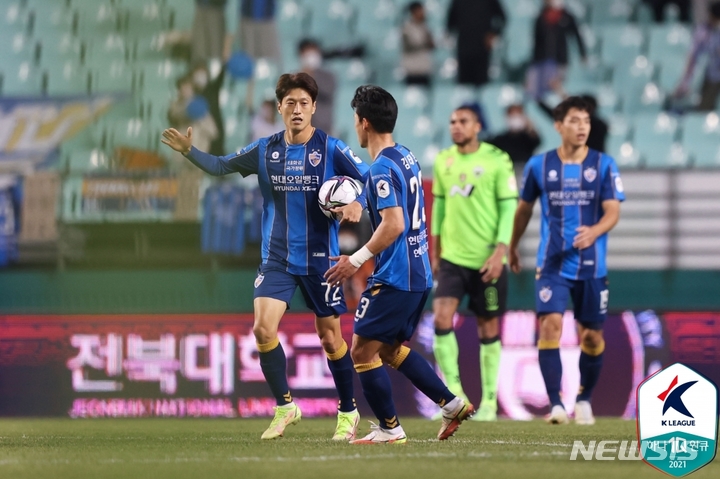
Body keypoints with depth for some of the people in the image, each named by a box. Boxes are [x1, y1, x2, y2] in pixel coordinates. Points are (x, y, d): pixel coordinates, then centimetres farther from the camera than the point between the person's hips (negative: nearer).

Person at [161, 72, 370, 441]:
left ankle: (348, 412, 23)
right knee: (263, 329, -13)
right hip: (277, 258, 3)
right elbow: (221, 166, 10)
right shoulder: (265, 150, 3)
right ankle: (285, 407, 3)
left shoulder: (331, 149, -7)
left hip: (319, 259, -3)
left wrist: (358, 204, -27)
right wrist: (189, 151, -6)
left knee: (330, 337, 5)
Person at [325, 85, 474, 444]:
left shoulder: (382, 168, -17)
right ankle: (452, 404, 14)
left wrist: (356, 260, -22)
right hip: (419, 275, 10)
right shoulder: (407, 158, 12)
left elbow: (393, 225, -26)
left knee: (362, 351, -1)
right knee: (391, 349, 20)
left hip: (395, 277, -10)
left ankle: (389, 429, 3)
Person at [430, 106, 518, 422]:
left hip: (487, 260, -3)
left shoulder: (496, 161, -7)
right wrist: (435, 251, 16)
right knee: (441, 317, -14)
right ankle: (454, 393, -7)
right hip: (452, 257, 3)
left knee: (488, 328, 5)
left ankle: (489, 401, 15)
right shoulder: (443, 161, 7)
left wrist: (499, 251, -15)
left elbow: (509, 207, -7)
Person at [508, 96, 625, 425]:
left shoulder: (603, 165, 0)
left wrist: (593, 232, -28)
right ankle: (556, 405, -20)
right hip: (552, 263, -1)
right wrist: (512, 247, 26)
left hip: (591, 265, 1)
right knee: (550, 325, -18)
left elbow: (612, 212, -7)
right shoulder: (539, 165, 2)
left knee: (591, 337, 7)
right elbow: (524, 208, 17)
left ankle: (584, 400, 29)